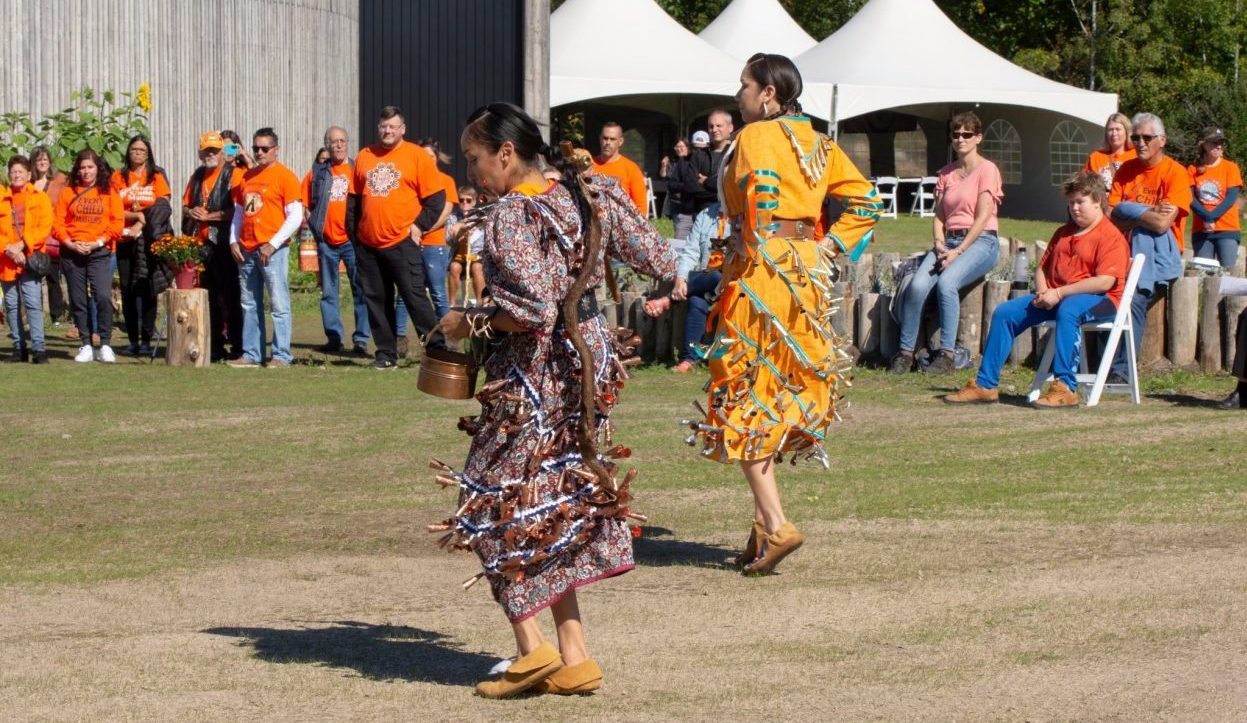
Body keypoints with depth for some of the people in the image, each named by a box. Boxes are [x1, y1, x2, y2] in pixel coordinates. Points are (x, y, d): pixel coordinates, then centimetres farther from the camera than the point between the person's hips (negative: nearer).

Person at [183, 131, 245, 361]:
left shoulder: (234, 174, -4)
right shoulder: (198, 176, 18)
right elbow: (185, 205, 25)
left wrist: (209, 216, -12)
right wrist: (191, 212, 2)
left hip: (223, 244, -7)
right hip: (200, 244, 7)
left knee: (230, 297, -7)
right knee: (208, 297, 9)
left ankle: (237, 347, -5)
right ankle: (214, 345, 15)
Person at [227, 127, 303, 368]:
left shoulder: (284, 176, -4)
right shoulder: (247, 176, 15)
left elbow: (296, 216, -9)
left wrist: (273, 244, -14)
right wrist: (234, 240, 8)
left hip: (272, 250, -7)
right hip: (246, 251, 7)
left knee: (279, 304, -6)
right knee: (249, 305, 9)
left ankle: (281, 355, -4)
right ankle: (251, 354, 13)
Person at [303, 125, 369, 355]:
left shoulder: (356, 170, 2)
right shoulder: (317, 172, 9)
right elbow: (304, 203, 11)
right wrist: (314, 226, -1)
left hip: (352, 239, -3)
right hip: (326, 241, 3)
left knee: (360, 290, -6)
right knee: (328, 292, 7)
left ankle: (361, 339, -5)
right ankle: (334, 337, 14)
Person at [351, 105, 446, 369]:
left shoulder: (417, 156, -2)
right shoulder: (365, 157, 11)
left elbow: (436, 197, -3)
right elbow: (355, 197, 18)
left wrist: (420, 225, -9)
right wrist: (353, 229, 11)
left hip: (402, 241, -5)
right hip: (368, 244, 5)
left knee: (414, 297, -8)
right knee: (376, 300, 7)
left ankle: (437, 350, -4)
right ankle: (386, 354, 15)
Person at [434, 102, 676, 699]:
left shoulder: (510, 217, -18)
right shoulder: (588, 195, 4)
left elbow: (529, 309, -26)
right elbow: (654, 257, 9)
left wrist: (469, 322, -11)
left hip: (533, 374, -8)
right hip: (590, 358, 8)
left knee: (493, 508, 5)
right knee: (556, 511, 14)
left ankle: (532, 648, -2)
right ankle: (573, 656, 12)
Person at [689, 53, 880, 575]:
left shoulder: (754, 137, -8)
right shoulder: (816, 142, 15)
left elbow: (762, 200, -23)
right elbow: (864, 199, 13)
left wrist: (754, 257, -16)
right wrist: (831, 245, 9)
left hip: (763, 268, -8)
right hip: (808, 269, 8)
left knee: (746, 399, -3)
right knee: (780, 397, 14)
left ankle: (774, 523, -12)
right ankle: (765, 523, 15)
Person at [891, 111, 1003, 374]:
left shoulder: (987, 170, -1)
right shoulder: (946, 173, 18)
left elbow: (983, 217, -9)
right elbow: (939, 215, 13)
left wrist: (958, 251, -16)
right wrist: (939, 244, -6)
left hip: (980, 242, -5)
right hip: (949, 241, 5)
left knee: (946, 281, -33)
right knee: (917, 285, -23)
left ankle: (947, 355, -29)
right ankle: (905, 351, -18)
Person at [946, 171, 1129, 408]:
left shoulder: (1111, 237, -8)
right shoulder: (1063, 233, 21)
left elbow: (1105, 281, -20)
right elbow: (1042, 268, 25)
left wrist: (1059, 293, -20)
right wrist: (1043, 293, 0)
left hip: (1098, 300, -8)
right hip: (1054, 298, 8)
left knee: (1067, 310, -42)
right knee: (1004, 313, -4)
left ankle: (1065, 387, -43)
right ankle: (985, 384, -2)